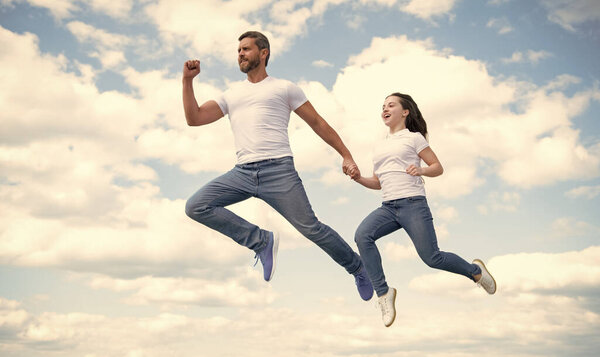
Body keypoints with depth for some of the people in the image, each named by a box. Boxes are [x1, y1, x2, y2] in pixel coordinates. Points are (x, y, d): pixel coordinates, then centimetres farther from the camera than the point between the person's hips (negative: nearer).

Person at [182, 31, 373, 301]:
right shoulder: (231, 95, 22)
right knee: (195, 207, -12)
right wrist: (187, 80, 7)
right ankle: (262, 242, -4)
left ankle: (358, 269, 19)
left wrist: (346, 156, 5)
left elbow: (317, 123, 11)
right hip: (242, 173, 4)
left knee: (311, 228, -7)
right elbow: (194, 118, 15)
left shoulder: (284, 88, 11)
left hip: (278, 170, -4)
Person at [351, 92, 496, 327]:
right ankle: (383, 292, -16)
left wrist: (421, 171, -15)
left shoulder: (414, 138, 7)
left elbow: (438, 167, 6)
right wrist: (359, 179, 4)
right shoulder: (379, 147, 22)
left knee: (431, 257, -8)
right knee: (362, 235, -24)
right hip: (388, 207, 5)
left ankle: (475, 271, 21)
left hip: (413, 204, -5)